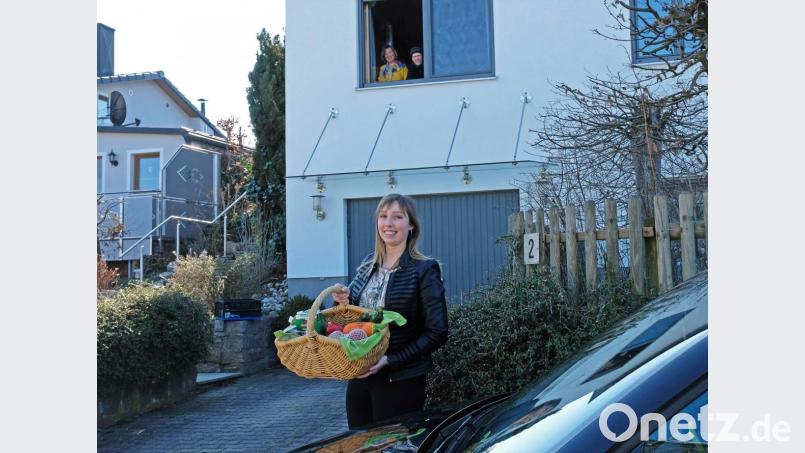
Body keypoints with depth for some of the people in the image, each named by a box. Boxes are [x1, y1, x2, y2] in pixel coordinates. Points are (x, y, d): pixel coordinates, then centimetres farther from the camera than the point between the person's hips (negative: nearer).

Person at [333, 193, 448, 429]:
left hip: (400, 381, -6)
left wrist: (390, 361, -20)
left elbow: (437, 332, -13)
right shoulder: (368, 265, 8)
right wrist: (344, 300, -4)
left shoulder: (424, 270, -10)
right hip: (359, 376, 6)